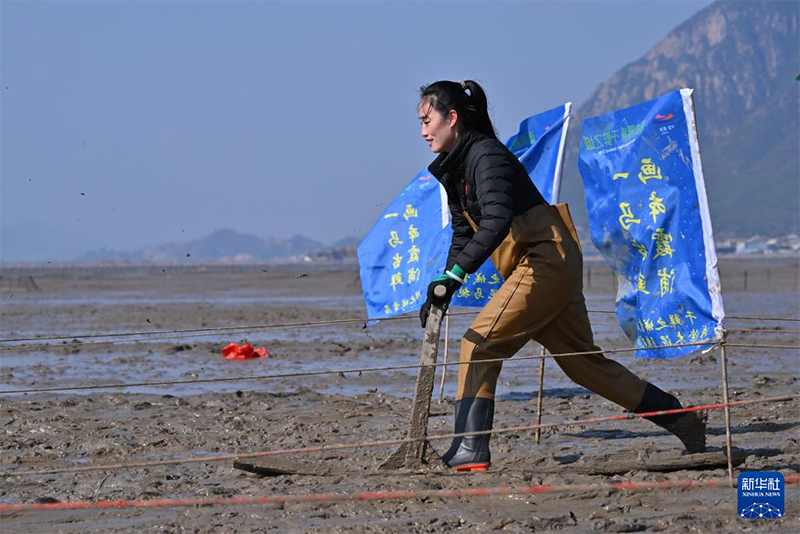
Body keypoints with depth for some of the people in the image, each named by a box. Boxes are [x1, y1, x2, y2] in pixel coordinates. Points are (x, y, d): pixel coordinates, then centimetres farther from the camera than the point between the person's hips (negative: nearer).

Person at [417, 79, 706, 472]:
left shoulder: (486, 155, -16)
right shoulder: (454, 168, 14)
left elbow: (496, 221, -31)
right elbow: (464, 237, 18)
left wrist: (456, 274, -39)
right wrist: (442, 289, 5)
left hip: (547, 260, -10)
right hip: (551, 268, 10)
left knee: (479, 344, -15)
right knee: (583, 362, 13)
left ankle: (470, 451, -17)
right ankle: (681, 421, 20)